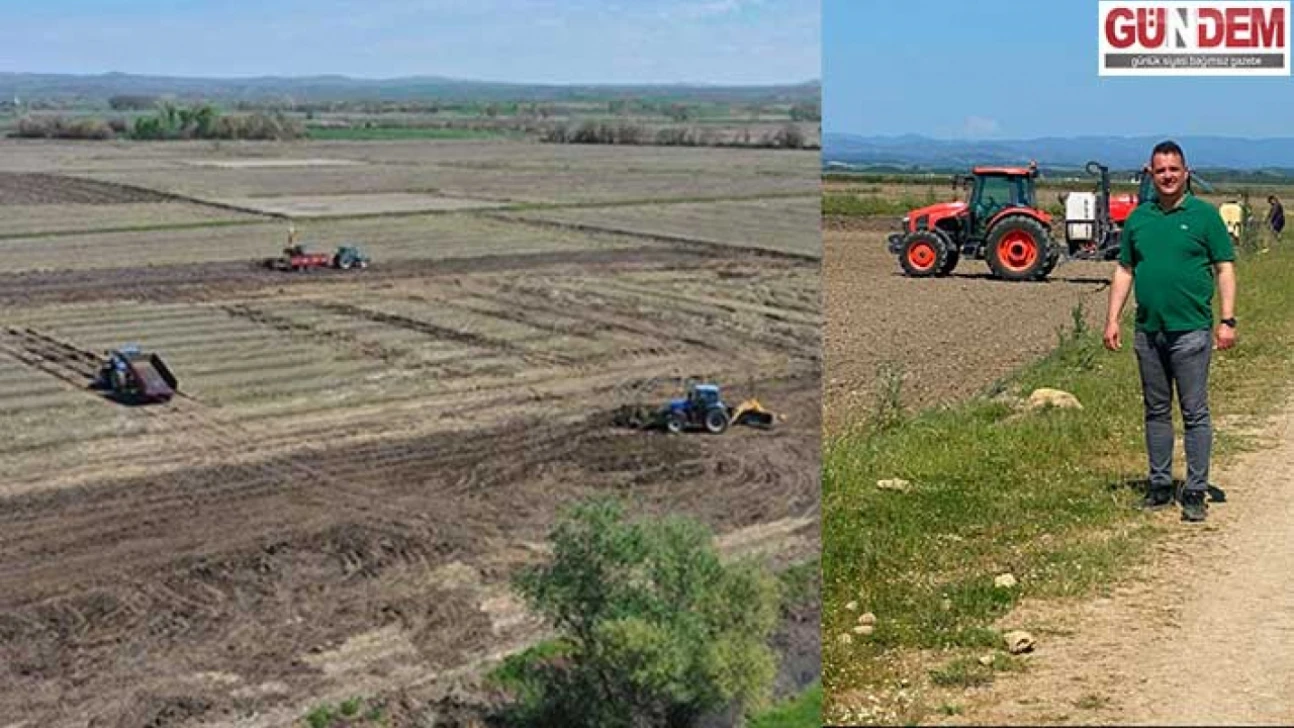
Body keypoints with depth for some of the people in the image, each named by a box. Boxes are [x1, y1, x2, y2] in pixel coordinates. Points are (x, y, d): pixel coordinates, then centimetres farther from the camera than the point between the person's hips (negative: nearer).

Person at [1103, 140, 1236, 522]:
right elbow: (1124, 271, 14)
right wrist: (1113, 319, 7)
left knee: (1195, 413, -2)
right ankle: (1160, 486, 20)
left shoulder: (1204, 215, -1)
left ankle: (1195, 492, 3)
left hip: (1191, 331, -4)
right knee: (1156, 412, 11)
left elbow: (1225, 268, -2)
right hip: (1149, 331, 4)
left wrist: (1228, 320, -9)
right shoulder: (1138, 218, 10)